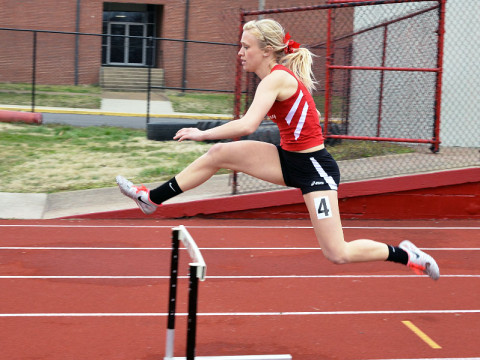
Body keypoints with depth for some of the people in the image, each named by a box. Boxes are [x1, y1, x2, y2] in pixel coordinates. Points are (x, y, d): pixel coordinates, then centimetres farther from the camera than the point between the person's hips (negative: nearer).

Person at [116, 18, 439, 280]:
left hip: (313, 167, -9)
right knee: (220, 153, -2)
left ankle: (405, 254, 10)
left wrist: (201, 134, -22)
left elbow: (247, 126, -34)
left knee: (338, 255, -9)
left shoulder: (276, 78, -20)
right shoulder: (280, 75, 7)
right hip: (292, 159, 9)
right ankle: (152, 199, 8)